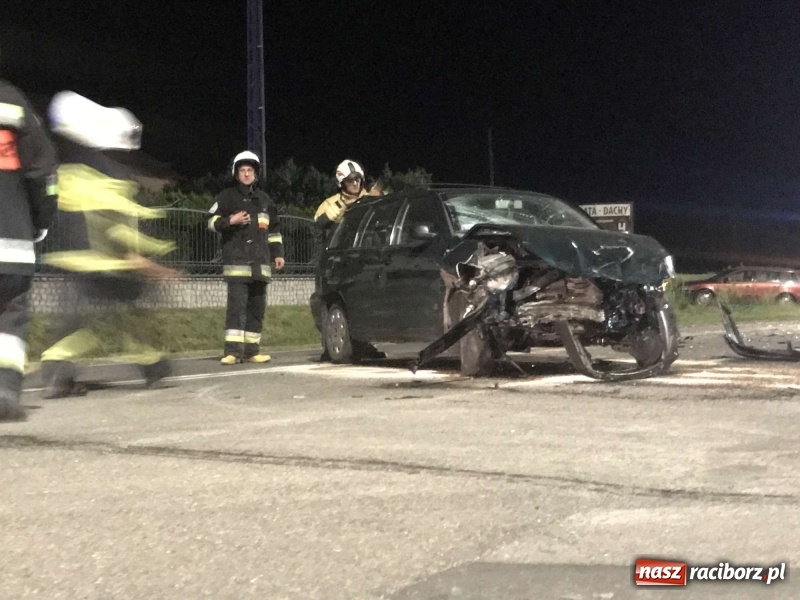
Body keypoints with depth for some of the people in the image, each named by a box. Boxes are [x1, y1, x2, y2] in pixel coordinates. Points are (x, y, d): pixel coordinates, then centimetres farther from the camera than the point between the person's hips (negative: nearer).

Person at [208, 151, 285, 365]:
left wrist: (278, 253, 17)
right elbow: (212, 222, 3)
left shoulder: (264, 200, 20)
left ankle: (251, 349, 11)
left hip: (260, 263, 5)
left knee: (257, 307, 5)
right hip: (236, 261, -5)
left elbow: (274, 230, 25)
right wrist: (230, 221, -13)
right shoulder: (227, 197, 6)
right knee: (237, 304, -15)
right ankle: (232, 350, -18)